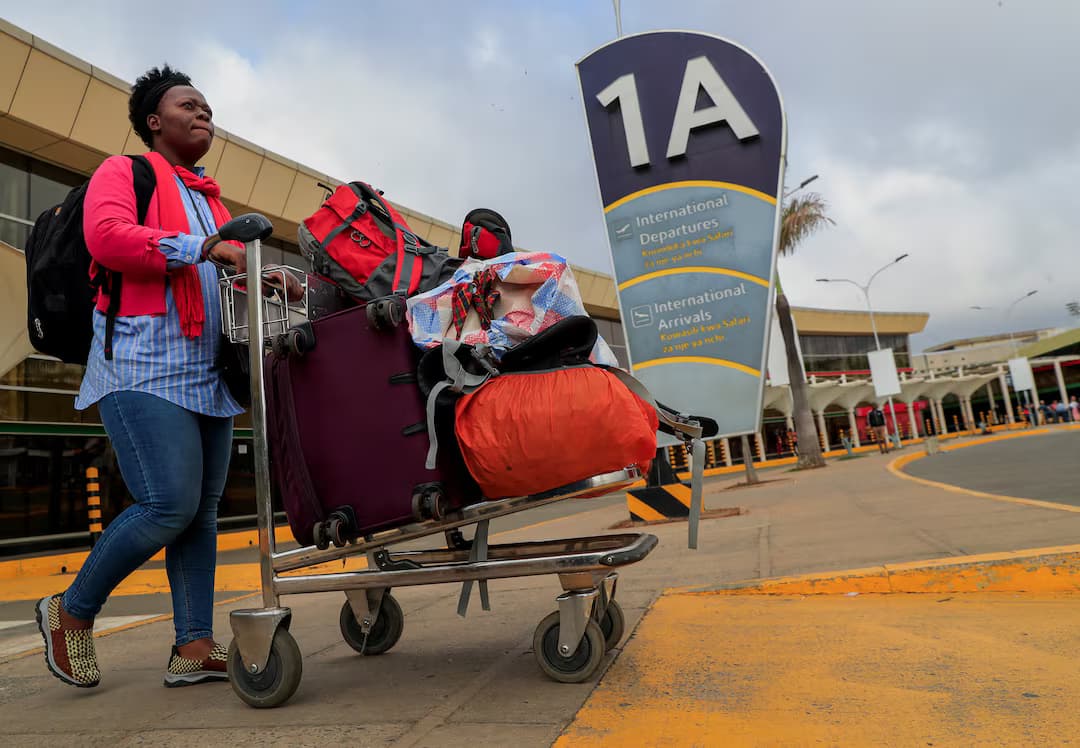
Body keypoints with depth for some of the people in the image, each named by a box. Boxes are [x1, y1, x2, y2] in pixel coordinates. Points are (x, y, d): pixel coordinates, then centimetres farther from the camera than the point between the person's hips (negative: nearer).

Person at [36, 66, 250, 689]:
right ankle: (72, 612, 8)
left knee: (203, 509, 2)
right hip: (145, 366, -7)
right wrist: (202, 248, -20)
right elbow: (106, 236, -13)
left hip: (208, 374, 7)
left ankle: (195, 648, 7)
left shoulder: (211, 200, 26)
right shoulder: (123, 172, 6)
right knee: (171, 504, -16)